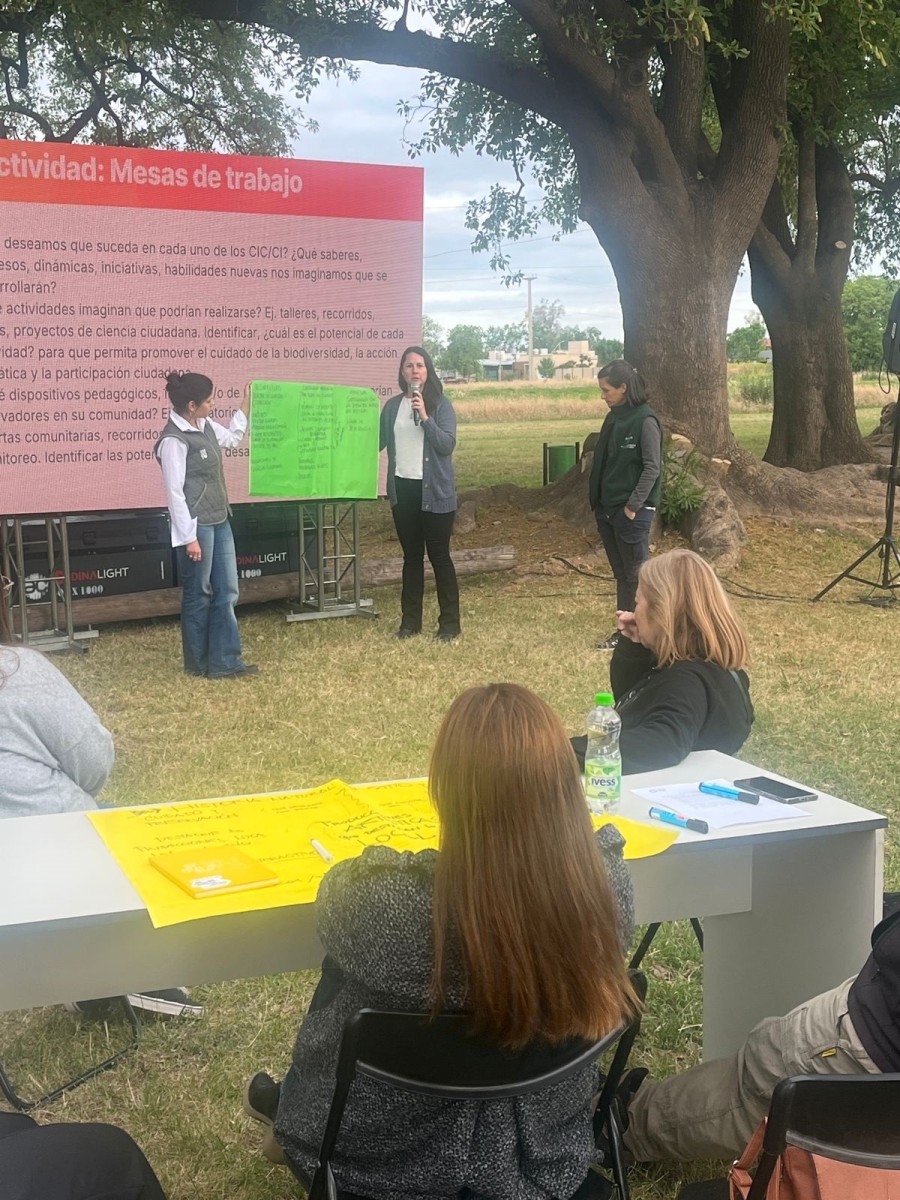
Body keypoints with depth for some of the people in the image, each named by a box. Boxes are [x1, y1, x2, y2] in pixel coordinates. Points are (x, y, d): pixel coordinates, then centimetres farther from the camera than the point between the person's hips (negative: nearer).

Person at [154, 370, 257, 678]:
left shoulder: (205, 426, 7)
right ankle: (198, 664, 18)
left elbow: (231, 438, 30)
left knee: (226, 592, 10)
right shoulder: (174, 441, -18)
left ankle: (225, 660, 17)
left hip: (219, 521, 9)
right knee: (198, 595, 4)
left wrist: (245, 405, 24)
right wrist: (189, 537, -19)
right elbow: (175, 492, -19)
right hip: (197, 526, -9)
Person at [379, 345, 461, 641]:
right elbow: (377, 441, 12)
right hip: (402, 489, 4)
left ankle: (449, 623, 7)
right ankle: (410, 620, 19)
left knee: (439, 556, 1)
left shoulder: (441, 405, -4)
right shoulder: (392, 406, 7)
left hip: (434, 491, -4)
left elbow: (447, 445, -14)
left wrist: (425, 417, -23)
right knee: (411, 556, 12)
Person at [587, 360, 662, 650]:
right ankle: (625, 630, 21)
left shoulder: (645, 420, -14)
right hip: (607, 509, 8)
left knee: (637, 574, 0)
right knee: (620, 573, 13)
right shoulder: (613, 418, 10)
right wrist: (597, 502, 10)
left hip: (633, 511, -8)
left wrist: (633, 505, -18)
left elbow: (652, 468, -16)